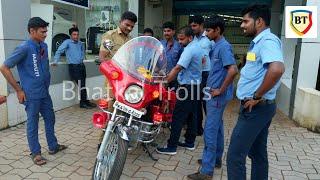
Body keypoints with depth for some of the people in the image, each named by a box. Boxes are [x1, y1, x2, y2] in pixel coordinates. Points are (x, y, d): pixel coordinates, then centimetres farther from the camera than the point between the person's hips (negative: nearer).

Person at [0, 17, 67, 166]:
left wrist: (46, 84, 15)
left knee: (50, 119, 15)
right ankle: (35, 152, 20)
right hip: (31, 94, -7)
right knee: (33, 123, 6)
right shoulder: (24, 48, -16)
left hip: (44, 92, 7)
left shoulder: (44, 46, 6)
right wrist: (18, 90, -13)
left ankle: (53, 146, 31)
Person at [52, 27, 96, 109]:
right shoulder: (67, 42, -4)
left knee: (83, 85, 9)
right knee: (81, 85, -10)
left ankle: (85, 101, 16)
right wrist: (55, 61, -18)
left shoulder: (80, 43, 14)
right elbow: (59, 51, -11)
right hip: (73, 66, -6)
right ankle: (83, 102, -1)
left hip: (81, 65, 6)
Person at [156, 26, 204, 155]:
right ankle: (190, 142, 24)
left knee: (178, 117, -7)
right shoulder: (198, 48, 13)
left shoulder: (189, 50, -18)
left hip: (187, 87, -10)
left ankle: (171, 147, -1)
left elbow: (177, 68, -26)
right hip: (195, 85, 10)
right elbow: (202, 60, 30)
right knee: (191, 115, 14)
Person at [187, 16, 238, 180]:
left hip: (217, 96, -10)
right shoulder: (216, 46, 14)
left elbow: (233, 70, -27)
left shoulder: (224, 46, -16)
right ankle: (216, 159, 33)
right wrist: (213, 88, 14)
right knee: (217, 128, 18)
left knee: (210, 131, -5)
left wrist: (220, 90, -20)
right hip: (214, 94, 10)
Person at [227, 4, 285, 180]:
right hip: (260, 107, 10)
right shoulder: (259, 42, 15)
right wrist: (256, 97, 14)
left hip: (255, 108, -10)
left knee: (235, 156, -5)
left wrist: (257, 96, -23)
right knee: (258, 153, 19)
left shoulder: (267, 40, -16)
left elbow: (277, 69, -35)